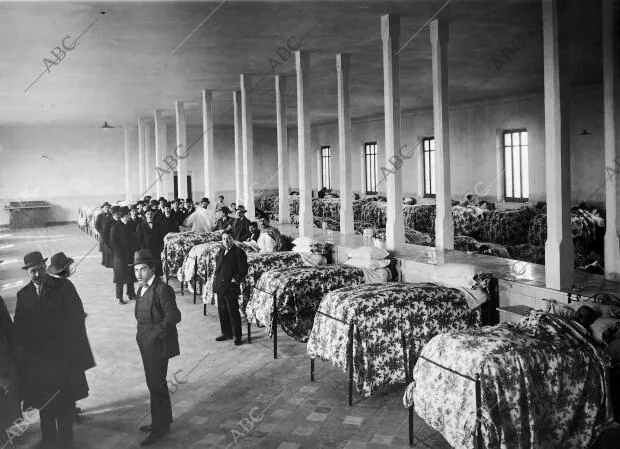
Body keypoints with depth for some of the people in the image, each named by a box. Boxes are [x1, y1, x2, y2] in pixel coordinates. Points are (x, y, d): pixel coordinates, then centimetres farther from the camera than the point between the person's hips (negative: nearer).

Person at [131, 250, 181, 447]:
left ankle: (159, 428, 12)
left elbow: (174, 316, -24)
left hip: (158, 345, -9)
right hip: (146, 344, 9)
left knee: (156, 385, -1)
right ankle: (164, 421, 34)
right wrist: (142, 334, 8)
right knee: (155, 384, 19)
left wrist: (155, 333, -22)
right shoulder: (142, 288, 9)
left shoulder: (162, 289, -19)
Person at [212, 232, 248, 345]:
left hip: (231, 287, -7)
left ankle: (237, 336, 8)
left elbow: (243, 270, -10)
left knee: (233, 312, -2)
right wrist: (215, 274, 13)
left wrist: (235, 280, -13)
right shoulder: (221, 251, 14)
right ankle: (226, 333, 25)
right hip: (220, 287, 7)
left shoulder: (239, 252, -8)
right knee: (222, 311, 13)